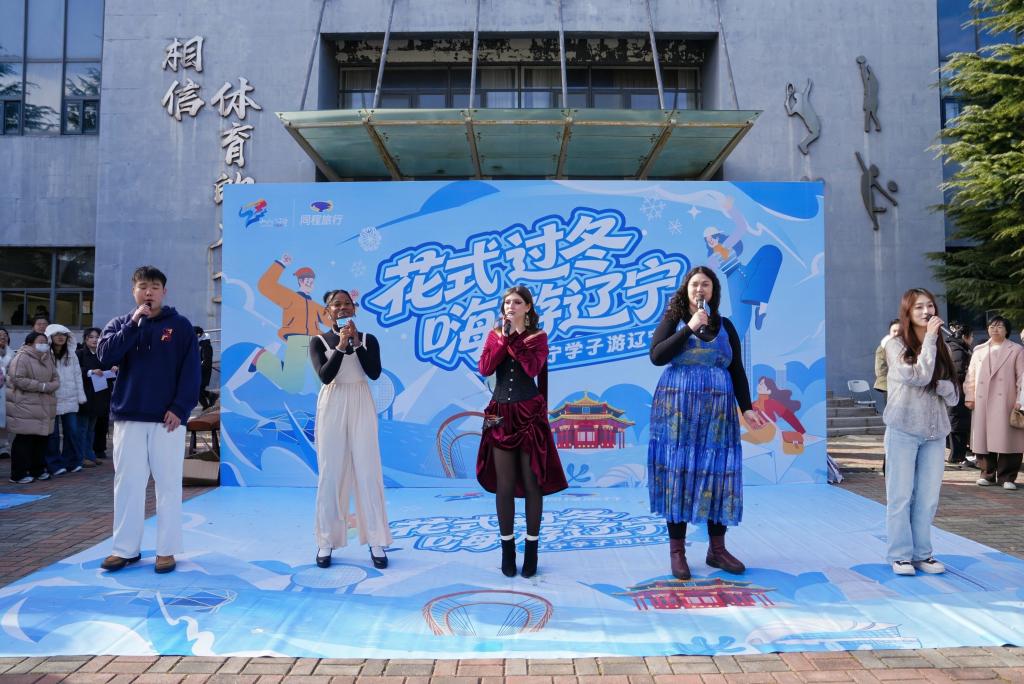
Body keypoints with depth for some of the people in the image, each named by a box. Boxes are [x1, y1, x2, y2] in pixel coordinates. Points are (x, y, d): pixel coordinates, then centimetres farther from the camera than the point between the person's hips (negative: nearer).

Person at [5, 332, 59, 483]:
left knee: (42, 439, 10)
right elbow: (18, 379, -18)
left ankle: (38, 469, 23)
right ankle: (19, 474, 5)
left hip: (45, 407, 7)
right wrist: (41, 386, -17)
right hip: (25, 407, -7)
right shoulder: (22, 358, -9)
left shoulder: (48, 358, 13)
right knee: (24, 440, -3)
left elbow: (56, 379, 12)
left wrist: (49, 387, -10)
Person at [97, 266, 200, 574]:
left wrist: (181, 408, -11)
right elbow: (105, 354, -8)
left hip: (168, 418, -2)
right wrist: (134, 322, -13)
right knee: (127, 483, 6)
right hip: (128, 418, 2)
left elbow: (191, 370, -2)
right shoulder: (120, 324, 11)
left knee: (168, 484, 1)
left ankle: (166, 549, 8)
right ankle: (125, 548, 15)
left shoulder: (180, 325, 3)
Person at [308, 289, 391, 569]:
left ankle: (376, 542, 3)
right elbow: (324, 376, -13)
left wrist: (356, 342, -13)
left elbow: (375, 373, -9)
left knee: (368, 473, -1)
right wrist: (341, 344, -18)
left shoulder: (368, 339, 5)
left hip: (361, 408, 0)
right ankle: (326, 541, 10)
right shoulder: (319, 341, 2)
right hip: (332, 408, 0)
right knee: (330, 473, 2)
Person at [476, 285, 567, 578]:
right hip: (501, 415, 2)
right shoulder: (494, 334, 9)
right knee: (504, 484, 4)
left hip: (529, 414, -2)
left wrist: (514, 338, -13)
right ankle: (507, 549, 14)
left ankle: (531, 549, 12)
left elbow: (533, 368, -15)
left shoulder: (538, 336, 2)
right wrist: (503, 338, -10)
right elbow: (484, 369, -6)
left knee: (531, 482, 1)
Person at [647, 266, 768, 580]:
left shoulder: (725, 326, 11)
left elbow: (737, 371, 11)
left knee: (717, 474, 2)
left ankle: (717, 549, 13)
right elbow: (656, 356, -10)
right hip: (677, 408, -2)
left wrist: (746, 408, 1)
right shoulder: (673, 319, 5)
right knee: (677, 473, -3)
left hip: (717, 410, 2)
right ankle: (677, 551, 3)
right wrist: (689, 328, -13)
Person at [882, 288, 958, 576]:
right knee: (901, 495, 0)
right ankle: (900, 554, 10)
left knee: (928, 497, 7)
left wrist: (940, 386, -10)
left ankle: (922, 553, 18)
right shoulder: (896, 346, -3)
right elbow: (918, 376, -18)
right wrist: (929, 338, -13)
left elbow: (953, 395, 12)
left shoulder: (941, 348, 12)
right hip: (903, 430, -4)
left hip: (934, 431, 4)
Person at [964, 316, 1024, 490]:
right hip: (982, 403, 3)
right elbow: (971, 376, 15)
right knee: (983, 438, 4)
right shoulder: (979, 350, 17)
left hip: (1005, 402, -3)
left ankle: (1007, 477, 4)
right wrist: (969, 397, 6)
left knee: (1006, 439, -5)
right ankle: (987, 474, 13)